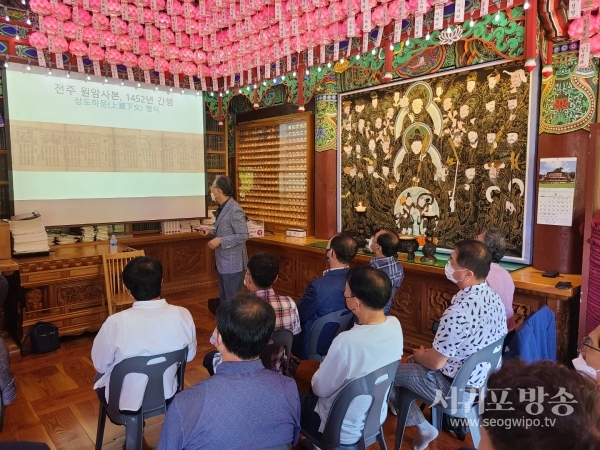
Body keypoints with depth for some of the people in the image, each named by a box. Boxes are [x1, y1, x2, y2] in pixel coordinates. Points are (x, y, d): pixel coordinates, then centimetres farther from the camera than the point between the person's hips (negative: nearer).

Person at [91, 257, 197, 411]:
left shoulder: (116, 323, -30)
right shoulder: (183, 316, -22)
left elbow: (100, 365, -11)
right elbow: (190, 355, -4)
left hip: (125, 401, -3)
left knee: (100, 376, 31)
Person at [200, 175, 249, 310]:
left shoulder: (234, 210, -20)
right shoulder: (222, 208, 10)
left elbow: (243, 235, -22)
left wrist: (220, 240, -22)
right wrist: (211, 230, 6)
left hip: (233, 263, -10)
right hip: (223, 262, 10)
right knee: (224, 299, 19)